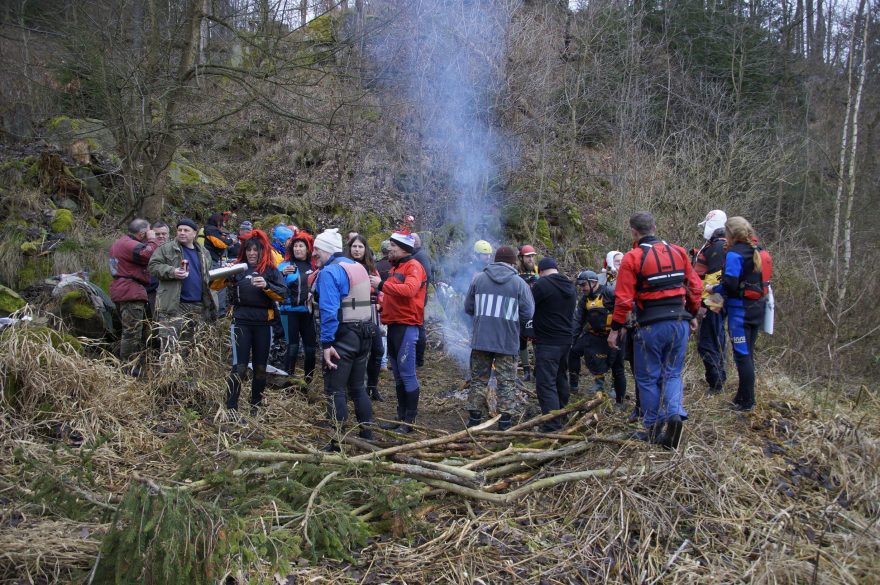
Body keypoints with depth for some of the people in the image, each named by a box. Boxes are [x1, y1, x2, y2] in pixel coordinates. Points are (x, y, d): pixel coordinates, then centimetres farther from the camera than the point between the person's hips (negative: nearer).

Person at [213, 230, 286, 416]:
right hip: (241, 322, -2)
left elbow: (283, 294, -4)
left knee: (260, 367, 9)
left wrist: (266, 286, -21)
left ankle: (256, 406, 22)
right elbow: (214, 286, -1)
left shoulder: (271, 271, 6)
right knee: (239, 366, -9)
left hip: (263, 324, 2)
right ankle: (231, 408, -4)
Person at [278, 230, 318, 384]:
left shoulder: (313, 266, 8)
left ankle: (308, 382, 15)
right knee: (292, 348, -7)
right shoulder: (285, 265, 0)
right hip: (290, 312, -3)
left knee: (311, 348, 5)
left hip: (308, 313, 3)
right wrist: (282, 274, -29)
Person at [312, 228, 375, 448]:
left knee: (335, 390, -2)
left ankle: (336, 444, -2)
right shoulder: (359, 268, 14)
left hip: (343, 336, -8)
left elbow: (329, 310, -21)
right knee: (358, 386, 18)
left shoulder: (329, 272, -14)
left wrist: (327, 343, -21)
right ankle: (366, 434, 23)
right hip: (365, 334, 8)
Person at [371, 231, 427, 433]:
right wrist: (382, 303, 6)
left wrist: (382, 285, -22)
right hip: (394, 325, 9)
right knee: (398, 376, 14)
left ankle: (410, 421, -1)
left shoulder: (413, 266, -9)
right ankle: (401, 417, 22)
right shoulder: (395, 267, 19)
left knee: (407, 374, -7)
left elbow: (409, 290, -27)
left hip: (406, 326, -9)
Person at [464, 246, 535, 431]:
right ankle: (505, 421, 10)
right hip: (508, 342, -2)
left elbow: (468, 307, 6)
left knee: (478, 379, 13)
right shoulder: (519, 283, -5)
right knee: (506, 382, 8)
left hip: (481, 339, 2)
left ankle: (474, 418, 17)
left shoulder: (479, 278, 2)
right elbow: (528, 313, -6)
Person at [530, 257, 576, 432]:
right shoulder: (570, 287, 11)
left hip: (547, 342, -8)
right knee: (561, 378, 23)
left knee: (546, 384, -9)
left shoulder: (542, 284, -15)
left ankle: (552, 427, -15)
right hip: (566, 340, 8)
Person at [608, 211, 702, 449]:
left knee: (648, 377, 9)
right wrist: (692, 314, 23)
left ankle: (654, 428, 15)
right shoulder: (678, 252, 6)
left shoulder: (632, 258, -9)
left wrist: (615, 329, -3)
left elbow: (624, 299, -11)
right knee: (672, 373, 15)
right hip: (679, 322, 4)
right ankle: (675, 412, -7)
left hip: (651, 326, -4)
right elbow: (694, 286, 10)